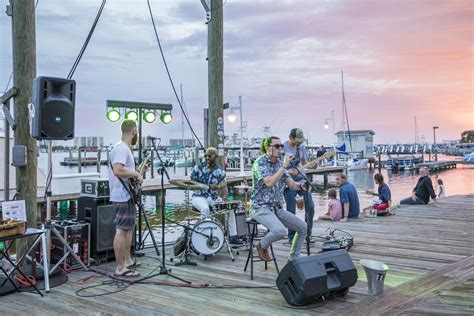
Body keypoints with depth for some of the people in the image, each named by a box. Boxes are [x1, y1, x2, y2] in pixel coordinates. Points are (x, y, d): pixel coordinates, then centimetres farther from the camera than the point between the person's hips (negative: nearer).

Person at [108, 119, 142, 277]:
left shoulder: (123, 148, 16)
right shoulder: (122, 148, -17)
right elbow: (117, 170, -30)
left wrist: (137, 172, 24)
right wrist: (135, 173, -19)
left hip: (126, 196, 11)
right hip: (123, 197, -11)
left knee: (129, 228, 18)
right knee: (122, 230, -8)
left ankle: (127, 261, 28)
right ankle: (120, 268, -4)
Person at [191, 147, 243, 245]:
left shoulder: (220, 172, 1)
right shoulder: (198, 168, -5)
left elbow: (224, 187, 0)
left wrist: (224, 196, -23)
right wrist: (208, 186, -20)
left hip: (214, 198, 3)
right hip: (199, 197, -3)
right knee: (205, 208, -36)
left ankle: (233, 236, -8)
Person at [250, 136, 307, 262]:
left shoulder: (279, 163, 10)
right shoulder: (260, 162, -12)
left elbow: (292, 184, 6)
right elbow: (269, 183, -27)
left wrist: (301, 185, -16)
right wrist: (284, 166, -25)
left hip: (277, 208, 8)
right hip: (261, 208, -8)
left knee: (303, 227, 2)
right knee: (280, 231, -30)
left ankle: (293, 259, 16)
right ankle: (262, 246, 0)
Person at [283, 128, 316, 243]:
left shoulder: (301, 146, 5)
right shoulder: (283, 148, -11)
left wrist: (311, 165, -7)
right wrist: (288, 171, -25)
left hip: (302, 180, 5)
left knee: (310, 206, 0)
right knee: (291, 211, -2)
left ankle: (308, 234, 16)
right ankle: (292, 237, 12)